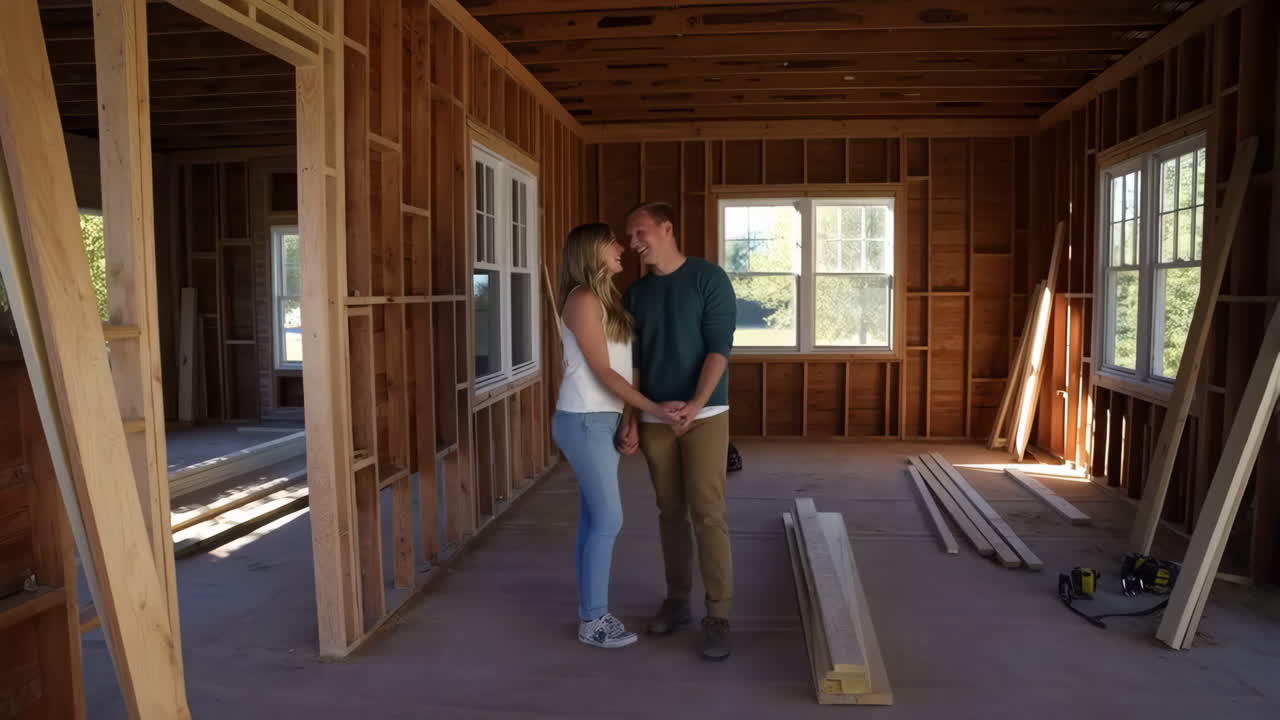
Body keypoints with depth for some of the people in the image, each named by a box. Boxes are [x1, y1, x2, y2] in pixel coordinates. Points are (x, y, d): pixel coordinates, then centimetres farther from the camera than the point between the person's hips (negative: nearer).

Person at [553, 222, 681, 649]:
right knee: (608, 519, -5)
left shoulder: (606, 297, 14)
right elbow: (602, 370, -17)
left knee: (593, 517, 12)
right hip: (583, 421, -9)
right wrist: (653, 409, -19)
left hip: (602, 419, 9)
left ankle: (590, 611, 21)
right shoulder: (582, 299, -14)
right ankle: (592, 619, 6)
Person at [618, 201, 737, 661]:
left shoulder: (709, 279, -5)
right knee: (670, 512, 11)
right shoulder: (636, 293, 9)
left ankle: (718, 616, 1)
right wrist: (629, 420, 1)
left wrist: (694, 405, -23)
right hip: (655, 418, 5)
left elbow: (719, 347, -11)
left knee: (707, 513, -6)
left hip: (705, 415, -4)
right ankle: (677, 601, 23)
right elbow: (632, 361, 9)